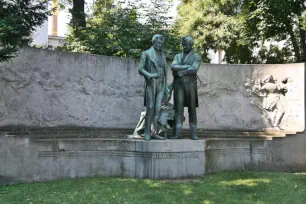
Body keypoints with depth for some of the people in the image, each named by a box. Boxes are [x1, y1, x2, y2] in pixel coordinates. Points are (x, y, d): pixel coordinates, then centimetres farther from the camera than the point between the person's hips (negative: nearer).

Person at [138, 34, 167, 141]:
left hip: (161, 84, 5)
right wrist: (150, 75, -25)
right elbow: (140, 70, -8)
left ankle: (154, 132, 0)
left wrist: (166, 87, 12)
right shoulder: (146, 54, -1)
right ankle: (147, 133, -5)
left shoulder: (163, 56, 16)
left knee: (157, 109, -3)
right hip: (151, 84, -4)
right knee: (150, 109, -10)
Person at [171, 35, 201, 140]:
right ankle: (178, 133, -7)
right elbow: (173, 67, -3)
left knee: (192, 108, -2)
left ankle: (193, 133, 1)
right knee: (179, 107, -5)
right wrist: (186, 66, -12)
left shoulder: (196, 56, 7)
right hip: (178, 84, 2)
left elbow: (194, 69, -11)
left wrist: (180, 72, -8)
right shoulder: (178, 56, 17)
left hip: (190, 84, -2)